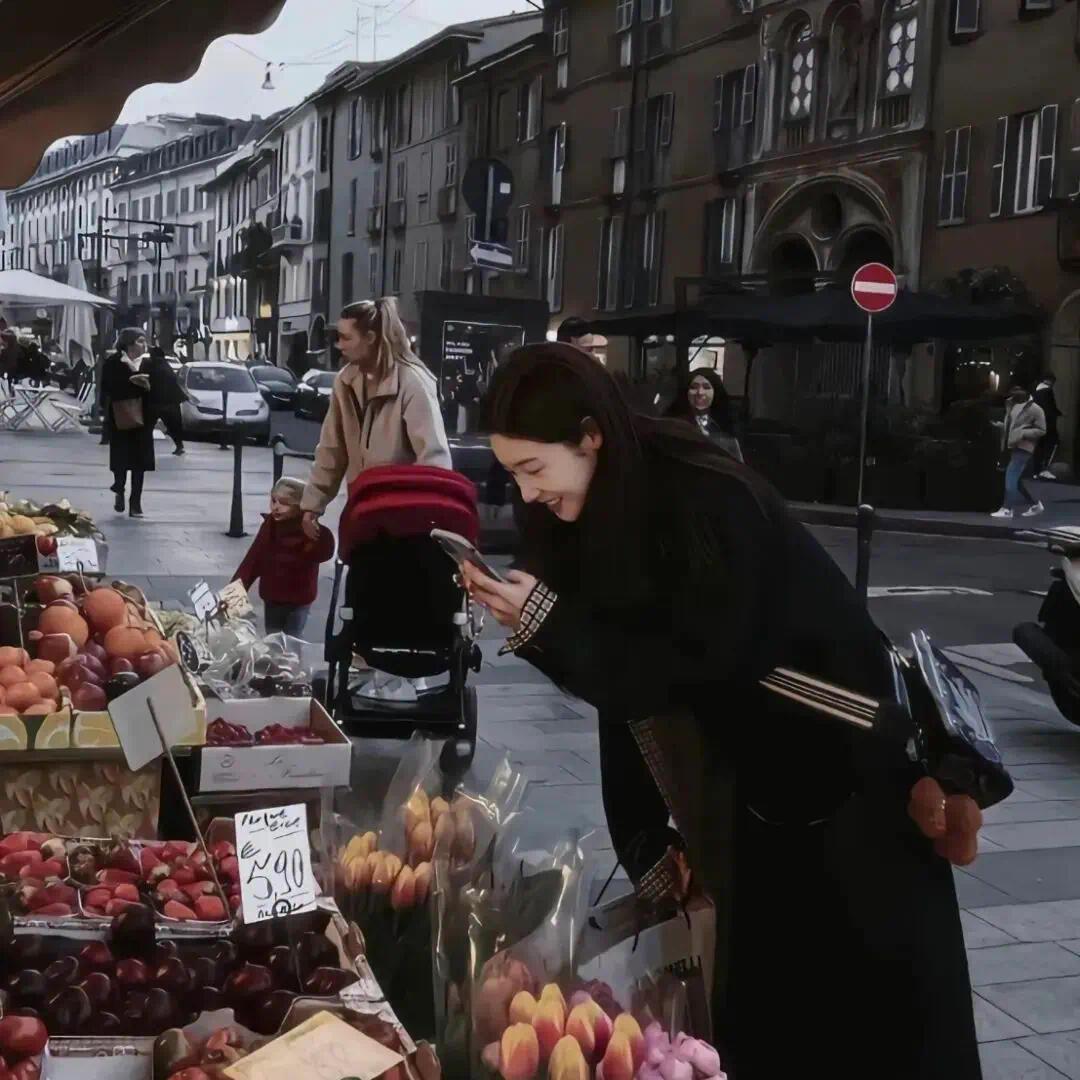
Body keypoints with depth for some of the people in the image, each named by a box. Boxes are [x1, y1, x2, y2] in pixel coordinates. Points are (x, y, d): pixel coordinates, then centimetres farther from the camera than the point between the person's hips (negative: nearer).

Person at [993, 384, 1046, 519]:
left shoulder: (1035, 410, -9)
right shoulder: (1012, 405, 11)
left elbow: (1041, 430, -9)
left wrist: (1023, 433, -20)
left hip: (1023, 448, -8)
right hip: (1011, 447, 8)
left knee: (1011, 478, -14)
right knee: (1017, 480, 12)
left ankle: (1007, 509, -12)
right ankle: (1035, 504, 25)